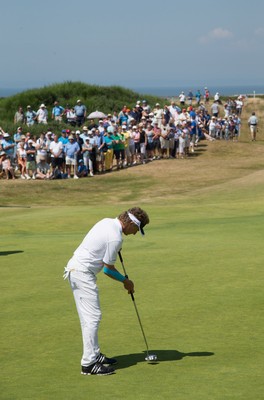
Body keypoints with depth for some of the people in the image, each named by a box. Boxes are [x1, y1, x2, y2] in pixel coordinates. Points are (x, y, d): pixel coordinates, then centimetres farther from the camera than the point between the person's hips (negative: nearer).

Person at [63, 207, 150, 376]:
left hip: (76, 268, 10)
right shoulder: (115, 238, -20)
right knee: (92, 317, -11)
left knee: (89, 316, 15)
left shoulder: (107, 221, 8)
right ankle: (89, 363, -12)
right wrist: (125, 281, 4)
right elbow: (108, 269, -11)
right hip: (83, 273, -10)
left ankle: (94, 354, 22)